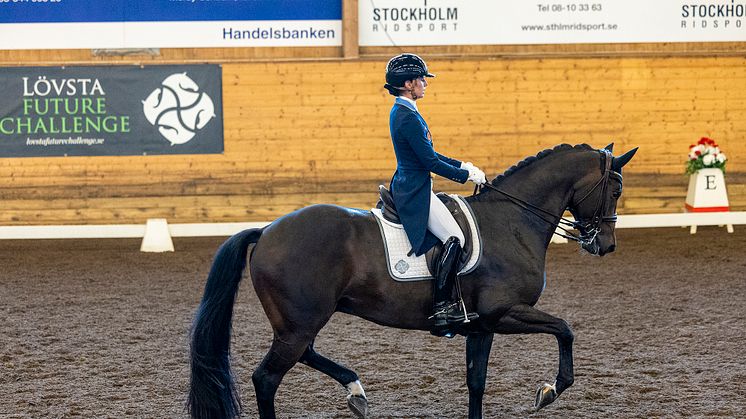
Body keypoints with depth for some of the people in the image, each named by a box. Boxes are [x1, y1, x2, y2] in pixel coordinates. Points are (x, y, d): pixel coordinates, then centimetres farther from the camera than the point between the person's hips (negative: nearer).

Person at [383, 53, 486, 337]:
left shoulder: (402, 112, 14)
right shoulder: (408, 117, -19)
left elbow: (428, 154, 21)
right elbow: (431, 162, -19)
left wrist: (462, 165, 13)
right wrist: (466, 175, -8)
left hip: (408, 187, 11)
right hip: (415, 193, -11)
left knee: (453, 236, 16)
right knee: (453, 237, -20)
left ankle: (447, 303, 16)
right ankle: (442, 310, -24)